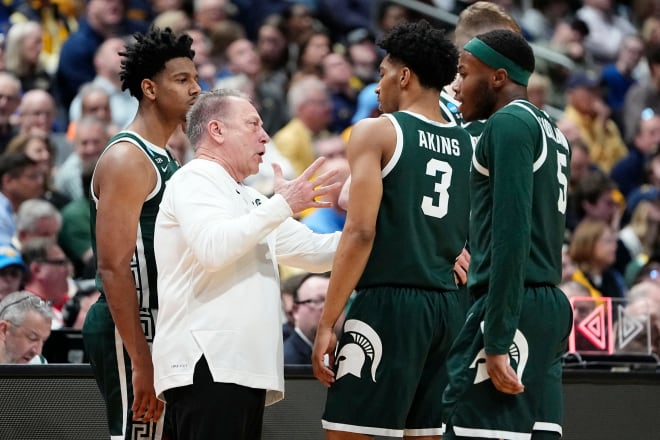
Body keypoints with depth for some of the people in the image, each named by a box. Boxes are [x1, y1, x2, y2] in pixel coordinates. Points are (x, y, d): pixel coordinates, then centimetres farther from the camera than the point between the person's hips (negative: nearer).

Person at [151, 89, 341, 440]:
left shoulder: (248, 200, 25)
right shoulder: (193, 181, -3)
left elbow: (315, 251, 27)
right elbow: (212, 248, -22)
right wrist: (281, 206, -17)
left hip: (247, 370, 10)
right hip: (207, 367, -10)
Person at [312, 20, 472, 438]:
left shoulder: (377, 132, -5)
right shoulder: (468, 143, 13)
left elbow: (360, 233, -12)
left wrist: (327, 323, -11)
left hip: (391, 299, -7)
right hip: (452, 307, 7)